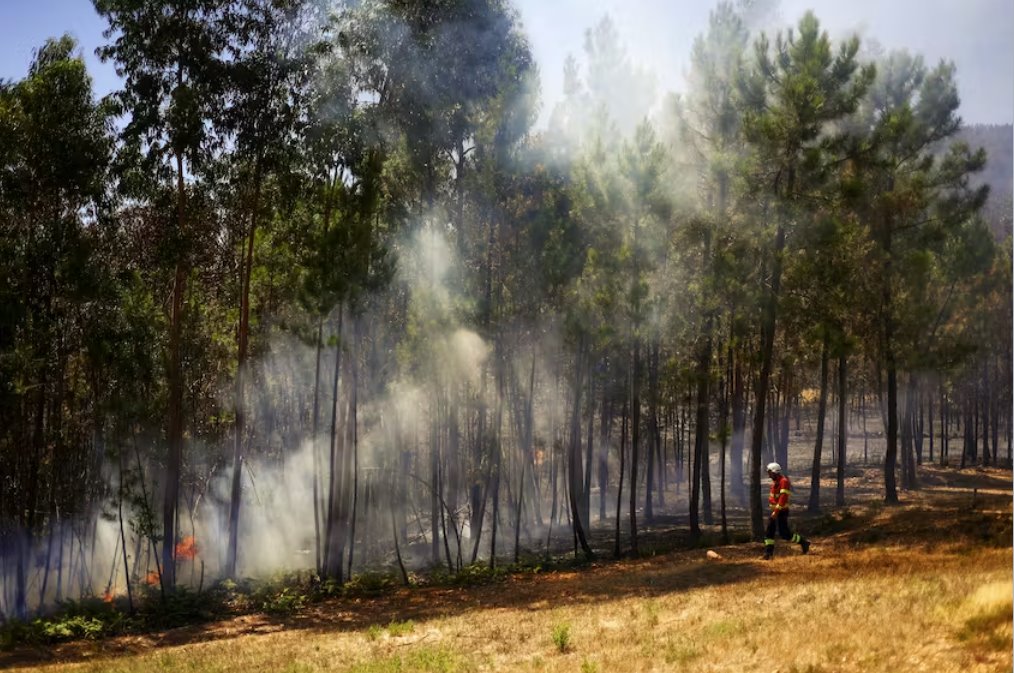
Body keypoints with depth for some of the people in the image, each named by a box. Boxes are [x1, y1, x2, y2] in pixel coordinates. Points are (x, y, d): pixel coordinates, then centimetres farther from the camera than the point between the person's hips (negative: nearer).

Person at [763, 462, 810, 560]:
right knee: (769, 532, 4)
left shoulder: (784, 481, -18)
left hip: (781, 512, -9)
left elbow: (783, 498, -25)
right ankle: (768, 552, 6)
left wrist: (776, 511, -28)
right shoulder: (775, 481, 12)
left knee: (784, 534, -6)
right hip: (774, 511, 9)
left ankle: (803, 542, 12)